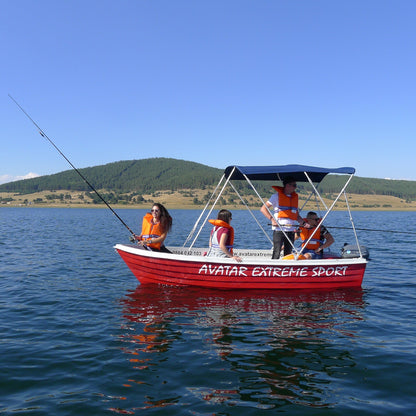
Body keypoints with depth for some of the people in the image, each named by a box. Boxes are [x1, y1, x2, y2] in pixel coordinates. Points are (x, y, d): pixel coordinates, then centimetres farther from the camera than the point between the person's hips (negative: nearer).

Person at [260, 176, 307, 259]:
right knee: (276, 253, -10)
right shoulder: (277, 196, 1)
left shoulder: (295, 197, 18)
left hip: (291, 230, 6)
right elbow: (263, 209, -4)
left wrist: (304, 223, 4)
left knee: (288, 254, 7)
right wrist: (272, 219, -18)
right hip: (279, 229, -6)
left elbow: (297, 216, 22)